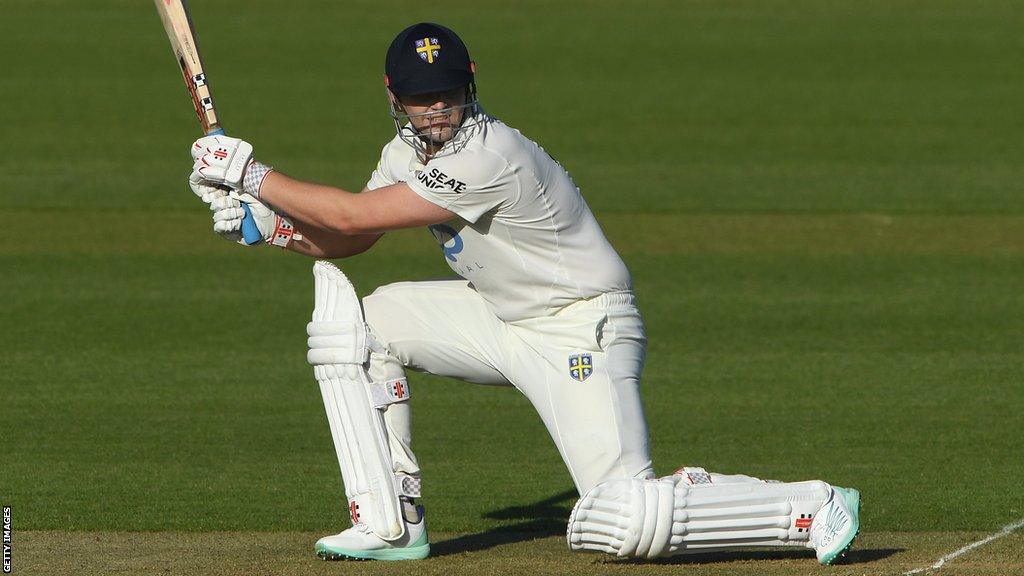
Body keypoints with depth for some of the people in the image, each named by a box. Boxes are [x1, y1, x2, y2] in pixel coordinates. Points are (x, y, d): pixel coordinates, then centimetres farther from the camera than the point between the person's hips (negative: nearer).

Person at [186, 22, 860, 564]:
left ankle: (816, 509, -9)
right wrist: (267, 222, -8)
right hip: (501, 317, 9)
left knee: (624, 524, -23)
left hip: (584, 333, -9)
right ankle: (392, 524, 1)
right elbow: (348, 238, 9)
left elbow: (355, 214, -27)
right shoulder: (410, 149, 2)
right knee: (350, 316, -2)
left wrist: (251, 174, -19)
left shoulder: (490, 156, -28)